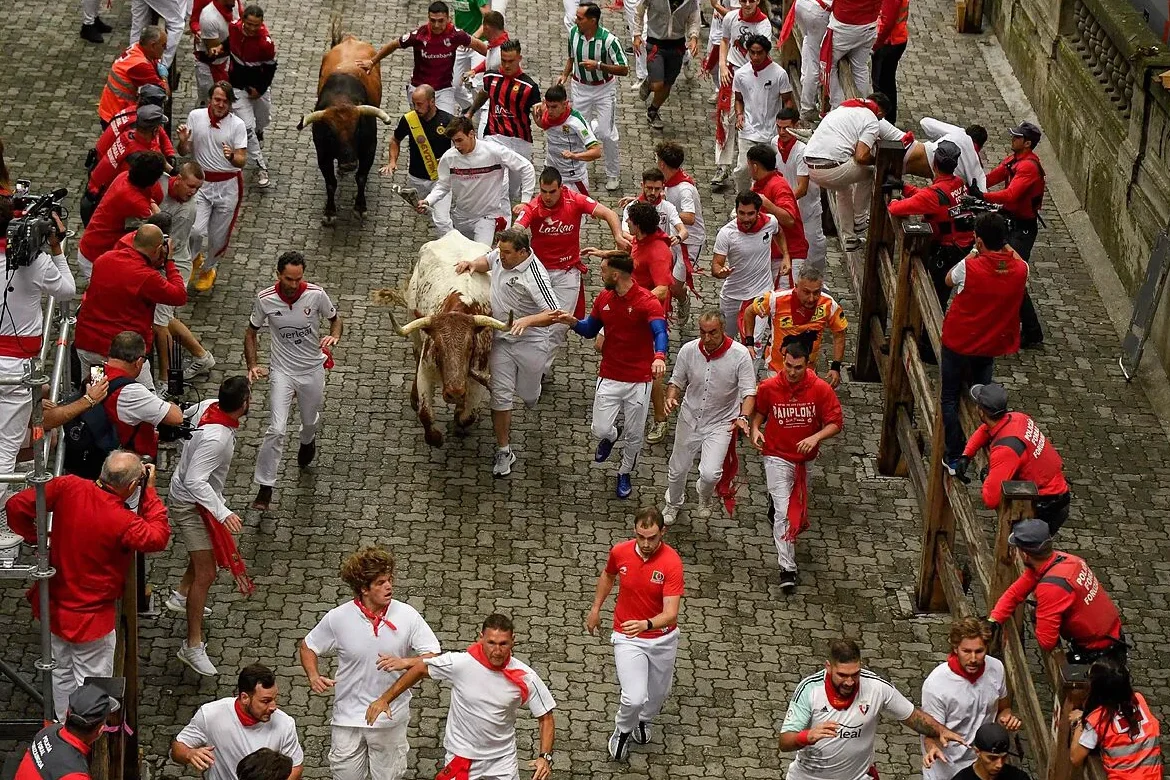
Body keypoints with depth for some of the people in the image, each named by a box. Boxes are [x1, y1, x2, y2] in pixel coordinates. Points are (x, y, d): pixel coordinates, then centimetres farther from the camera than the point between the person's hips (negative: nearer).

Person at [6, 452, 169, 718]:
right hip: (91, 616, -6)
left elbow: (16, 506, -13)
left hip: (54, 604, 6)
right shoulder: (123, 522, -29)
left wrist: (36, 537, 3)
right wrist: (149, 491, -9)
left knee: (61, 674, 25)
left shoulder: (67, 487, -16)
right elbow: (159, 537, -12)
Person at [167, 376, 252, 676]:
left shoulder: (208, 405, -13)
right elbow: (195, 482, -39)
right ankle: (193, 646, -2)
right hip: (190, 504, -10)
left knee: (210, 547, 32)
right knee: (206, 574, -8)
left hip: (197, 496, 10)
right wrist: (223, 513, -45)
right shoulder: (216, 439, -39)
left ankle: (181, 595, 53)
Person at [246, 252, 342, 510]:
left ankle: (308, 441, 62)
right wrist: (253, 365, -11)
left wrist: (334, 336, -20)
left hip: (312, 369, 2)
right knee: (276, 429, -14)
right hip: (282, 370, -2)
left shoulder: (316, 295, -16)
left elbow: (335, 318, 3)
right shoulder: (265, 299, -15)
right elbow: (251, 331, 1)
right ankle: (265, 487, -4)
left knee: (310, 420, 23)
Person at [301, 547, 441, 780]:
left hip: (390, 718, 0)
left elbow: (434, 658, -10)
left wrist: (404, 662, -28)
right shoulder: (338, 618, -11)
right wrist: (313, 677, -14)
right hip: (348, 717, 0)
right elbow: (308, 647, 5)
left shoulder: (407, 616, -12)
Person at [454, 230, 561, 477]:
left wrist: (528, 320, -44)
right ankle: (504, 452, 11)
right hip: (501, 339, 5)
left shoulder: (534, 277, -28)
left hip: (529, 341, -5)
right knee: (500, 395, 1)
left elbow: (554, 314, -31)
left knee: (528, 396, 13)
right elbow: (488, 260, 19)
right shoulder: (502, 255, -6)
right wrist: (474, 264, -2)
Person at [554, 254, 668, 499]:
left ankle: (625, 473, 38)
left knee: (634, 436, 9)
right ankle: (612, 435, 35)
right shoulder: (603, 298, 1)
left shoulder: (646, 301, -18)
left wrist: (659, 356, -54)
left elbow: (660, 332, -33)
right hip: (609, 377, 4)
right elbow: (590, 330, 14)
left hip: (639, 380, -4)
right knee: (600, 429, -3)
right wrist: (574, 323, -8)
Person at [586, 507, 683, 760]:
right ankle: (622, 730, 20)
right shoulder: (619, 552, -15)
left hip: (663, 637, 0)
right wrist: (595, 609, 16)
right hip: (627, 637, 0)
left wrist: (645, 624, -49)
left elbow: (671, 614, -31)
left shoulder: (672, 563, -25)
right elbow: (607, 575, 11)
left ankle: (644, 721, 57)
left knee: (659, 693, 21)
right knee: (634, 698, -15)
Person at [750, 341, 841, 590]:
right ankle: (787, 569, -9)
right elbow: (759, 411, 7)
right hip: (777, 457, -2)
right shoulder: (768, 387, -14)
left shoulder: (821, 389, -16)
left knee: (797, 506, 24)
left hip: (805, 457, 2)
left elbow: (836, 423, -12)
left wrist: (815, 437, -29)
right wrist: (755, 429, -13)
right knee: (782, 511, -11)